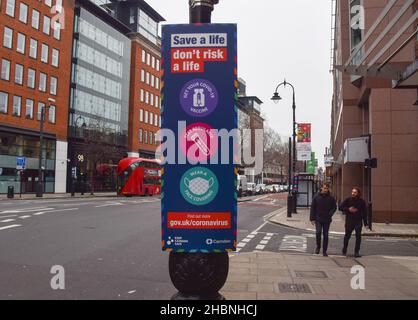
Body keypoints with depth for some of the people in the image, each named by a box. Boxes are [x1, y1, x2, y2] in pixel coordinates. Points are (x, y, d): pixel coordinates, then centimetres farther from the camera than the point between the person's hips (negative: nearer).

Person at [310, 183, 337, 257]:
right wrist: (312, 219, -2)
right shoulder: (316, 197, 1)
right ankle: (318, 247, 10)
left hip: (327, 220, 1)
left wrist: (330, 214, -9)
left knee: (326, 235, 5)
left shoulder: (331, 198, 3)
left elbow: (334, 207, 10)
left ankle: (324, 251, 15)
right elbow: (312, 208, 3)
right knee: (318, 232, -14)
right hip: (318, 219, -1)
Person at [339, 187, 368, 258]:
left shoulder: (362, 201, 2)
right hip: (349, 221, 0)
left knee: (358, 236, -7)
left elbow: (364, 212, 4)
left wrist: (365, 223, 1)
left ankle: (356, 252, 0)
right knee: (347, 236, 10)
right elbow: (340, 207, 1)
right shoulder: (348, 200, 0)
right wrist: (348, 209, -14)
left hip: (358, 221, 0)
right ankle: (344, 251, 27)